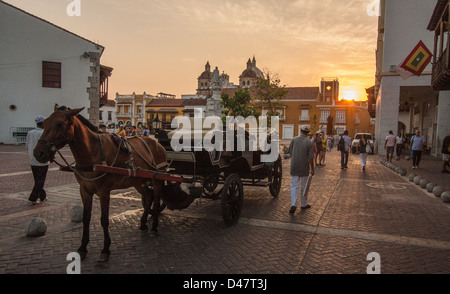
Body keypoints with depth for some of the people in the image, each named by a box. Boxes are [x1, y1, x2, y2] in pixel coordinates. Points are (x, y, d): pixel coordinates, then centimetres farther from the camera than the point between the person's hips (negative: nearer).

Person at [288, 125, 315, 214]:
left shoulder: (294, 140, -3)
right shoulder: (310, 143, -10)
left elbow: (290, 153, 5)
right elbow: (310, 158, -12)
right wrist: (312, 169, -2)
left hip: (294, 167, 1)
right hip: (304, 168, -1)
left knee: (294, 185, 5)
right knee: (304, 186, 13)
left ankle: (293, 205, -9)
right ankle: (304, 204, 27)